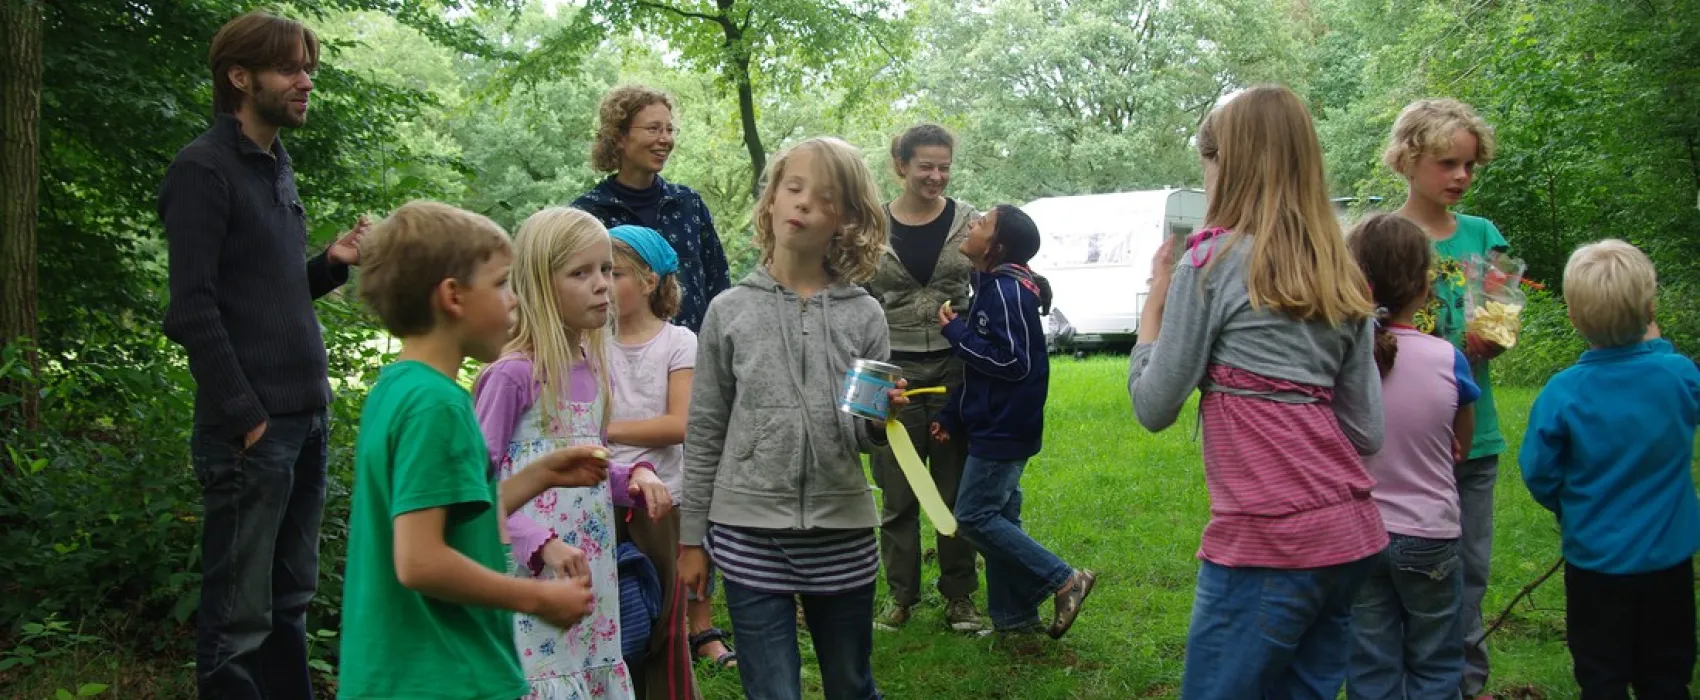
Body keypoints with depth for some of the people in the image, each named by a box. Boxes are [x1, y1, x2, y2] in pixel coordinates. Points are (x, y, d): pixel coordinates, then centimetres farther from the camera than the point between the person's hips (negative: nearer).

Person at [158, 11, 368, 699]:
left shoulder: (277, 166, 16)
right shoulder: (203, 168, -9)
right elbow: (194, 308, -15)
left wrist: (332, 263, 2)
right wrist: (246, 416, -17)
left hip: (305, 417, 8)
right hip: (251, 426, -8)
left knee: (290, 602, 14)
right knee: (239, 618, -1)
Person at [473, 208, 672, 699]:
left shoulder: (593, 367, 7)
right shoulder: (513, 373, -15)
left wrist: (633, 477, -2)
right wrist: (538, 544, -24)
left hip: (592, 568, 7)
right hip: (532, 576, -7)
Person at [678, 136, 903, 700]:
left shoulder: (863, 315, 2)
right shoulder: (730, 310, 1)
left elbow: (868, 439, 5)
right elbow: (704, 433, 5)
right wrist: (691, 537, 5)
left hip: (842, 532, 1)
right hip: (750, 532, -1)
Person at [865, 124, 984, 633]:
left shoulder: (967, 221, 2)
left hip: (956, 370, 0)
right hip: (895, 374, 0)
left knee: (957, 491, 7)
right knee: (898, 495, 6)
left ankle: (960, 597, 18)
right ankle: (901, 596, 19)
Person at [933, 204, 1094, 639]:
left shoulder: (1007, 290, -20)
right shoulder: (991, 287, 12)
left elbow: (1013, 363, -25)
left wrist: (955, 333, -17)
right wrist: (951, 417, 14)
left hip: (1003, 431, -10)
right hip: (995, 428, 10)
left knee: (973, 517, -7)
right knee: (999, 518, 13)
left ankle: (1064, 581, -1)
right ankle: (1015, 618, 21)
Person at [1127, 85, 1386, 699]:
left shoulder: (1214, 261, -6)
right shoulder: (1341, 275, 13)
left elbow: (1154, 408, -4)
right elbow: (1366, 430, 13)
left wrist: (1157, 294, 7)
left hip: (1270, 538, -7)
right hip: (1352, 533, 8)